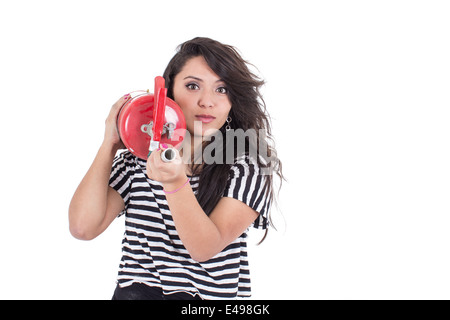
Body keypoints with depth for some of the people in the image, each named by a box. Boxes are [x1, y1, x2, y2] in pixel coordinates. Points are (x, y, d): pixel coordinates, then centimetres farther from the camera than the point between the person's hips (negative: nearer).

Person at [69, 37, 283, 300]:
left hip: (212, 294, -1)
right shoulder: (137, 158, 5)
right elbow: (83, 227, -4)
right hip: (136, 290, 1)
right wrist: (109, 145, -3)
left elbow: (205, 248, -12)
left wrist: (175, 183, -28)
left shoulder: (248, 166, -3)